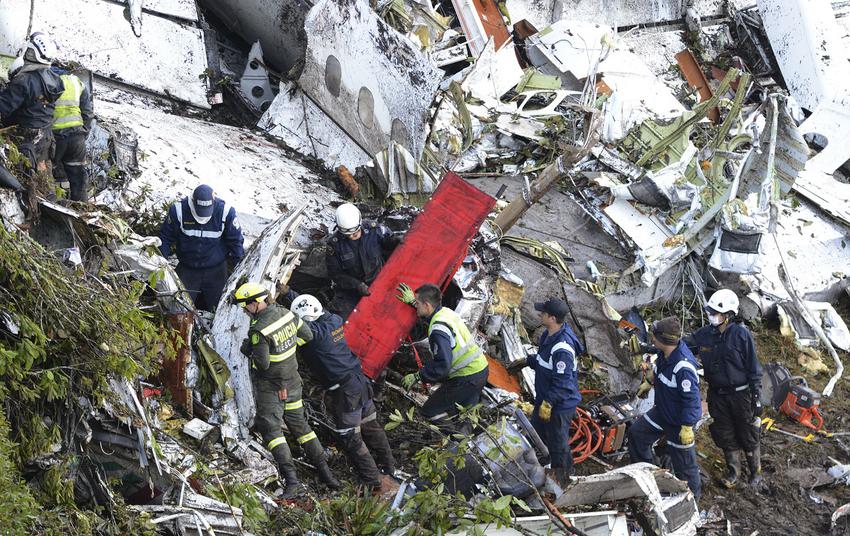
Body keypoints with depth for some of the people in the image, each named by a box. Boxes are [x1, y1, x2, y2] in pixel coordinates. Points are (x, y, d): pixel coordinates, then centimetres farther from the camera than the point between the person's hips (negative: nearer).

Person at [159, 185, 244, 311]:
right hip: (187, 270, 0)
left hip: (215, 271, 0)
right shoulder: (178, 211, -14)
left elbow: (235, 240, -2)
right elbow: (165, 238, -1)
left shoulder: (225, 212, -14)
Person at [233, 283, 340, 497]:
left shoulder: (259, 330, -27)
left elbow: (263, 364, -25)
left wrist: (248, 350, -8)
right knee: (299, 425, 18)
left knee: (271, 429, -3)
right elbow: (307, 336, 9)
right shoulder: (286, 313, -4)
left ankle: (292, 480, -13)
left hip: (269, 387, -7)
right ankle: (325, 473, 21)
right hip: (292, 382, 7)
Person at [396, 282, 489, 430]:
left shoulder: (438, 329, -23)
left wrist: (417, 377, -19)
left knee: (429, 412, -1)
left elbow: (442, 364, -28)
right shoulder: (446, 311, 5)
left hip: (467, 378, -9)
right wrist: (412, 301, 32)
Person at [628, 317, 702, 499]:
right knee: (636, 433, 22)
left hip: (679, 421, -9)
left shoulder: (683, 368, -39)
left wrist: (687, 428, -26)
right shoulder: (665, 353, -12)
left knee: (683, 463, 8)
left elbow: (691, 400, -32)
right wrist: (648, 382, 29)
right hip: (661, 412, 9)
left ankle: (692, 497, 30)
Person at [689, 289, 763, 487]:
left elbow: (753, 367, -11)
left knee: (748, 435, 8)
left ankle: (756, 472, 27)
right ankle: (733, 472, 30)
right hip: (717, 394, 4)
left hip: (740, 394, -4)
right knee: (725, 435, 13)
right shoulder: (705, 334, -3)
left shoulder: (742, 334, -16)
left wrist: (756, 396, -10)